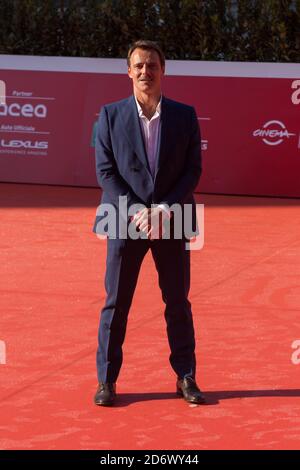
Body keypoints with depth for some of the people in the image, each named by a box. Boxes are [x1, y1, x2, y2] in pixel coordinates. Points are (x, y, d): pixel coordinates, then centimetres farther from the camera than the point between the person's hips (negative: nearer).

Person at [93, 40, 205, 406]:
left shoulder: (185, 115, 4)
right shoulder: (111, 115, 1)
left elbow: (193, 169, 1)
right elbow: (105, 171, -3)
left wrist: (166, 208, -12)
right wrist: (136, 211, -14)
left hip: (171, 221, 1)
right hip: (126, 222, -1)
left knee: (178, 302, 8)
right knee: (116, 303, 3)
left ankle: (186, 378, 18)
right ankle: (106, 380, 13)